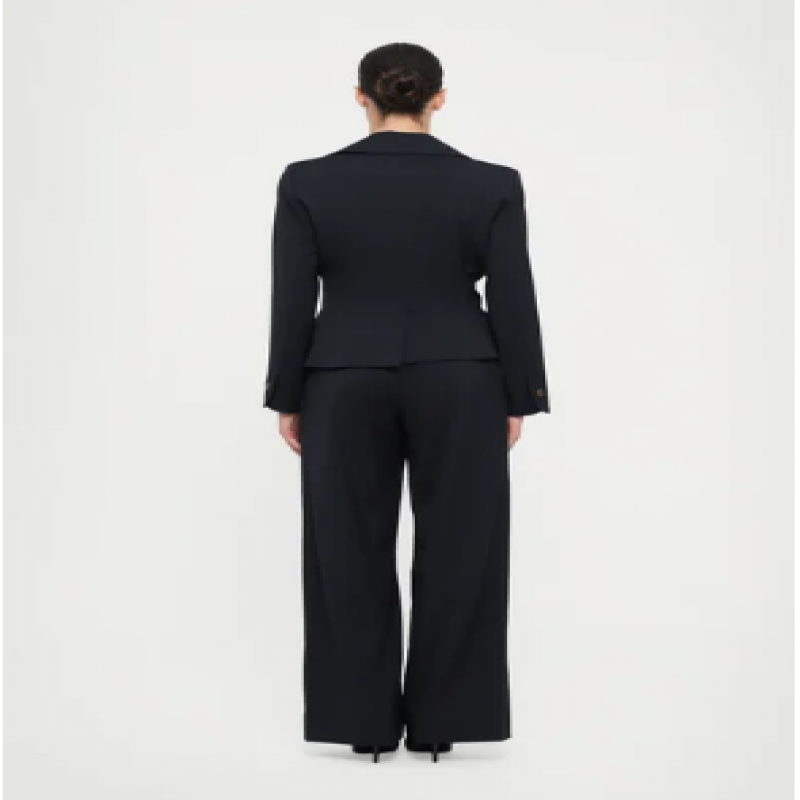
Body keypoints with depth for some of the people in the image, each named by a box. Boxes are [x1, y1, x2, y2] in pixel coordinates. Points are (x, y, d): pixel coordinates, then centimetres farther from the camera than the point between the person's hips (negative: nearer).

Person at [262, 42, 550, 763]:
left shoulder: (308, 183, -4)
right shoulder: (492, 185, -5)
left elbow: (291, 306, -3)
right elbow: (514, 305, -4)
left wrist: (287, 399, 5)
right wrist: (518, 399, 6)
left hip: (344, 387, 1)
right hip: (458, 386, 0)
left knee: (352, 554, 9)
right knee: (456, 553, 8)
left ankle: (365, 723, 12)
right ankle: (439, 722, 12)